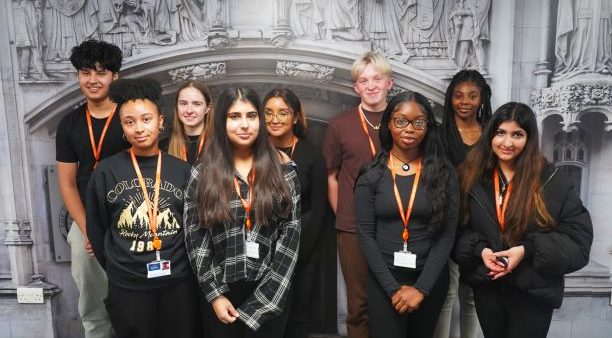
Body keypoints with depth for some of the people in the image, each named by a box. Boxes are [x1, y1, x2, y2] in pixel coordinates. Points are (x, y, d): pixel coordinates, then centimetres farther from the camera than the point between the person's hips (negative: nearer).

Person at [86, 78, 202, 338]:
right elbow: (96, 229, 4)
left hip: (179, 282, 1)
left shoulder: (181, 170, -2)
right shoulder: (106, 171, -4)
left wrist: (175, 263, 4)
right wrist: (116, 269, 7)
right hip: (127, 286, 0)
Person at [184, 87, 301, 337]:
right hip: (222, 289, 1)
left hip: (272, 290, 0)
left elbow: (291, 230, -5)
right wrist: (214, 294, -7)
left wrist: (269, 291, -11)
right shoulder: (203, 173, -3)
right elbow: (195, 237, -2)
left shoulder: (282, 167, -4)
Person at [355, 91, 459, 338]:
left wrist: (422, 287, -12)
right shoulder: (371, 176, -4)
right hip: (383, 280, -1)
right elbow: (366, 236, -6)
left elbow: (447, 235, -5)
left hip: (431, 280, 1)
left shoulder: (444, 174, -2)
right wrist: (393, 288, -12)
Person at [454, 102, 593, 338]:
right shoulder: (473, 176, 0)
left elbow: (579, 236, -8)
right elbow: (458, 228, 4)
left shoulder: (551, 180, -8)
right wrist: (479, 249, -15)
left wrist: (528, 249, -20)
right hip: (485, 287, 3)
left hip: (533, 292, -3)